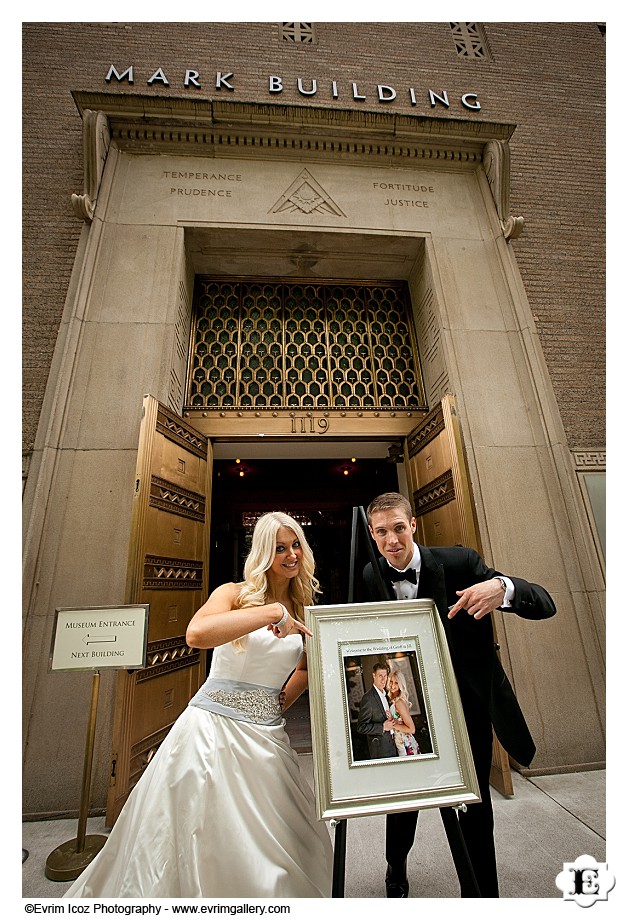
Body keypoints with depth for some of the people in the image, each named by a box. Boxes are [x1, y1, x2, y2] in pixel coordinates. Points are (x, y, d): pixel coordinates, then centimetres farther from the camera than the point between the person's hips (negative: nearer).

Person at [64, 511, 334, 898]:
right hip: (212, 726, -4)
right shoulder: (236, 593, -10)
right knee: (195, 845, 10)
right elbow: (196, 633, -31)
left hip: (267, 738, 4)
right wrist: (273, 612, -31)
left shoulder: (304, 610, 4)